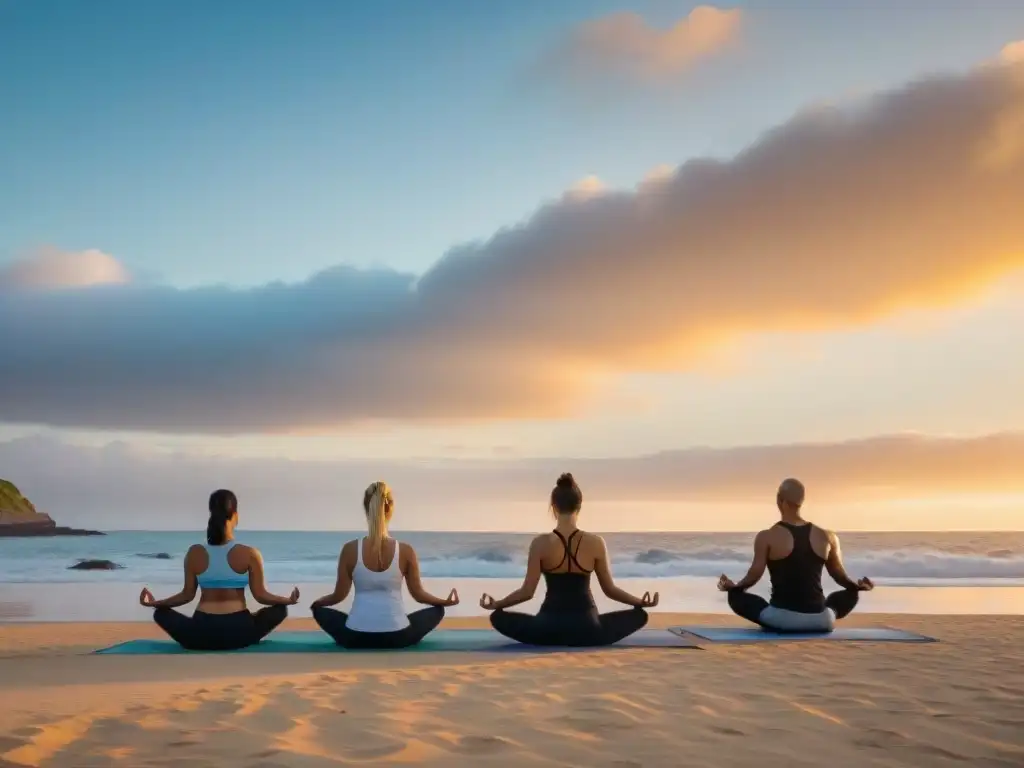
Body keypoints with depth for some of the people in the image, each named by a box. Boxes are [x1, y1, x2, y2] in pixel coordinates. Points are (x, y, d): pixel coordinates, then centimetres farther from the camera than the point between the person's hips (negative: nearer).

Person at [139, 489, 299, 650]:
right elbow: (261, 596, -3)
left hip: (201, 635, 1)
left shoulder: (195, 553, -3)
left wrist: (154, 603, 18)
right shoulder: (250, 554, -8)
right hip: (238, 634, 0)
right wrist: (289, 600, 10)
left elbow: (187, 595, 4)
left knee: (161, 613, 25)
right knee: (280, 609, 22)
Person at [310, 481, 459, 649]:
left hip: (356, 637, 1)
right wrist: (446, 601, 25)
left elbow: (339, 595, 2)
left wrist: (313, 602, 25)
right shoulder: (406, 551, -7)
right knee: (437, 610, 27)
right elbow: (419, 594, 5)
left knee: (320, 610, 30)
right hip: (397, 637, 0)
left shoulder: (350, 549, -7)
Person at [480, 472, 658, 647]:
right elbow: (610, 589, 1)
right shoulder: (596, 542, -6)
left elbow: (527, 592, -6)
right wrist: (641, 602, 18)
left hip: (549, 630, 0)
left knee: (498, 617, 22)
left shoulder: (541, 543, -8)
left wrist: (495, 604, 10)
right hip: (588, 631, 1)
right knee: (639, 615, 23)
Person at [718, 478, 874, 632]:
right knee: (851, 595, 30)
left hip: (781, 619, -2)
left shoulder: (767, 537, -6)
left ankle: (776, 624, 15)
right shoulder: (826, 537, 3)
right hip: (819, 620, 3)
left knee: (736, 596, 18)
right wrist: (858, 586, 32)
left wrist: (733, 586, 12)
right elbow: (840, 576, 12)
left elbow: (754, 575, -7)